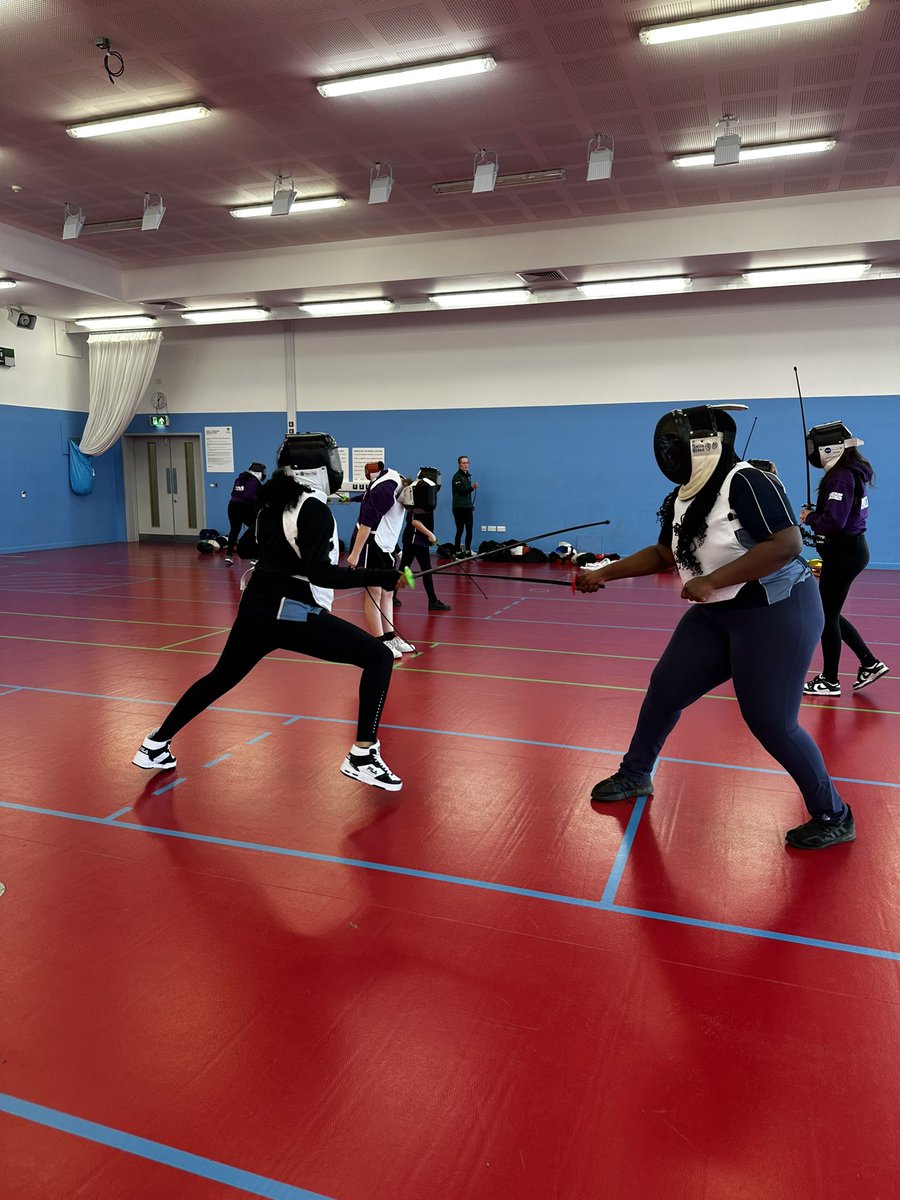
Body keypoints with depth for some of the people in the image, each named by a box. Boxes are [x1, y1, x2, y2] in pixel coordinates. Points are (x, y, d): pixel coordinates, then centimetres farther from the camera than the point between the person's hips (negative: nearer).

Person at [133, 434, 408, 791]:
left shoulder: (274, 498, 10)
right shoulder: (314, 508, -15)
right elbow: (320, 574, -23)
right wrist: (379, 578, -25)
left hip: (257, 608, 8)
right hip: (292, 614, -8)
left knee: (221, 678, 27)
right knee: (379, 657, -3)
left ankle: (155, 746, 37)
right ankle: (362, 757, -5)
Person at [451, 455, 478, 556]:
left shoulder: (468, 475, 13)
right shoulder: (457, 476, -9)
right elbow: (462, 491, -19)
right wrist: (472, 488, -33)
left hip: (468, 507, 7)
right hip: (459, 507, -7)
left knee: (469, 531, 4)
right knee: (460, 530, -5)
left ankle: (468, 551, 13)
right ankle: (458, 552, 1)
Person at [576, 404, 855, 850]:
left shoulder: (746, 482, -21)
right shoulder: (684, 496, 5)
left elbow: (787, 544, -29)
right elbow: (663, 555, 16)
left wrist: (711, 581, -29)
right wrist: (603, 574, 10)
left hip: (775, 613, -8)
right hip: (717, 616, 9)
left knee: (770, 723, -5)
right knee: (664, 689, 10)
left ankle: (834, 817, 17)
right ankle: (634, 776, 31)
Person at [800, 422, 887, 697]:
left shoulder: (841, 477, -19)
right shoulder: (851, 473, 11)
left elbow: (834, 521, -27)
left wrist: (809, 517, -10)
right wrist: (815, 515, 3)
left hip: (843, 553, -10)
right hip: (850, 549, 10)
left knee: (827, 616, 2)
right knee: (829, 613, 18)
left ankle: (829, 681, 13)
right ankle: (869, 664, 22)